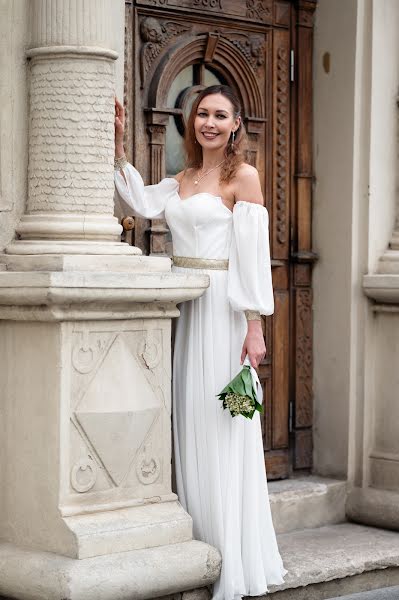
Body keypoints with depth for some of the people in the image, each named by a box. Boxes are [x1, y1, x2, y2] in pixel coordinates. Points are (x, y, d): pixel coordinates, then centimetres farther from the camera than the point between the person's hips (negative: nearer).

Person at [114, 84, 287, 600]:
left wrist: (255, 326, -15)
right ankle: (201, 547, 17)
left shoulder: (243, 176, -4)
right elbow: (142, 203, 2)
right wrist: (117, 147, -1)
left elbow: (253, 252, -10)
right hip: (183, 309, 7)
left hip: (221, 307, -7)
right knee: (188, 425, 8)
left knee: (221, 427, -4)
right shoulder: (183, 179, 17)